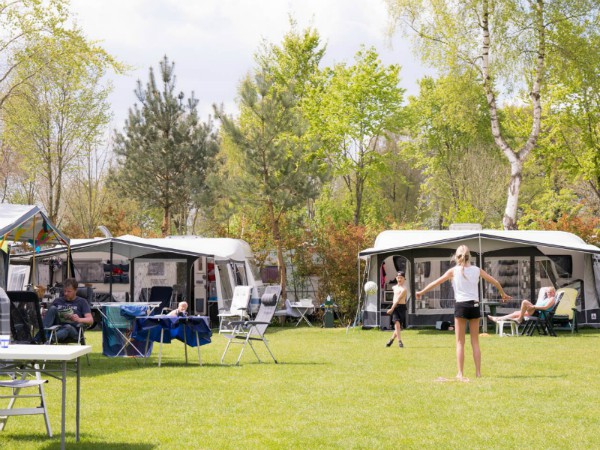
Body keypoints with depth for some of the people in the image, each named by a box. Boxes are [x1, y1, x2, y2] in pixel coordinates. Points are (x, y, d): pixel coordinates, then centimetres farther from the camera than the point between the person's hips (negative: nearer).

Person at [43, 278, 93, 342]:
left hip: (73, 331, -2)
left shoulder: (82, 302, 11)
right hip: (57, 329, 3)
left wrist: (79, 320, -22)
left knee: (68, 327, -37)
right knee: (53, 308, -19)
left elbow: (90, 320, -1)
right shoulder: (58, 301, 20)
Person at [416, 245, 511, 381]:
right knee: (475, 342, 11)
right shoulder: (477, 270, 5)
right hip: (474, 305, 2)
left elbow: (436, 282, 3)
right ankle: (478, 372, 9)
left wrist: (421, 292, 15)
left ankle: (460, 374, -1)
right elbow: (494, 281, 15)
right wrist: (503, 294, 32)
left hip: (461, 306, -2)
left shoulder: (453, 271, 0)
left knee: (460, 342, 3)